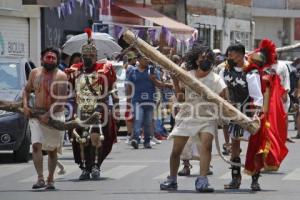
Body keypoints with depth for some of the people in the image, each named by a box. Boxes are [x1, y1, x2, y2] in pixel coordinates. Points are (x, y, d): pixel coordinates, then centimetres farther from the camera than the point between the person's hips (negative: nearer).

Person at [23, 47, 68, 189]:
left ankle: (50, 180, 19)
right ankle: (40, 179, -21)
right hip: (36, 114, 2)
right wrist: (25, 105, 0)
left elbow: (61, 99, -15)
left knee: (52, 150, 7)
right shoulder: (35, 73, 5)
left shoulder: (61, 76, -8)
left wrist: (48, 115, -24)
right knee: (36, 145, -16)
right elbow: (27, 90, 18)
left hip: (55, 115, -2)